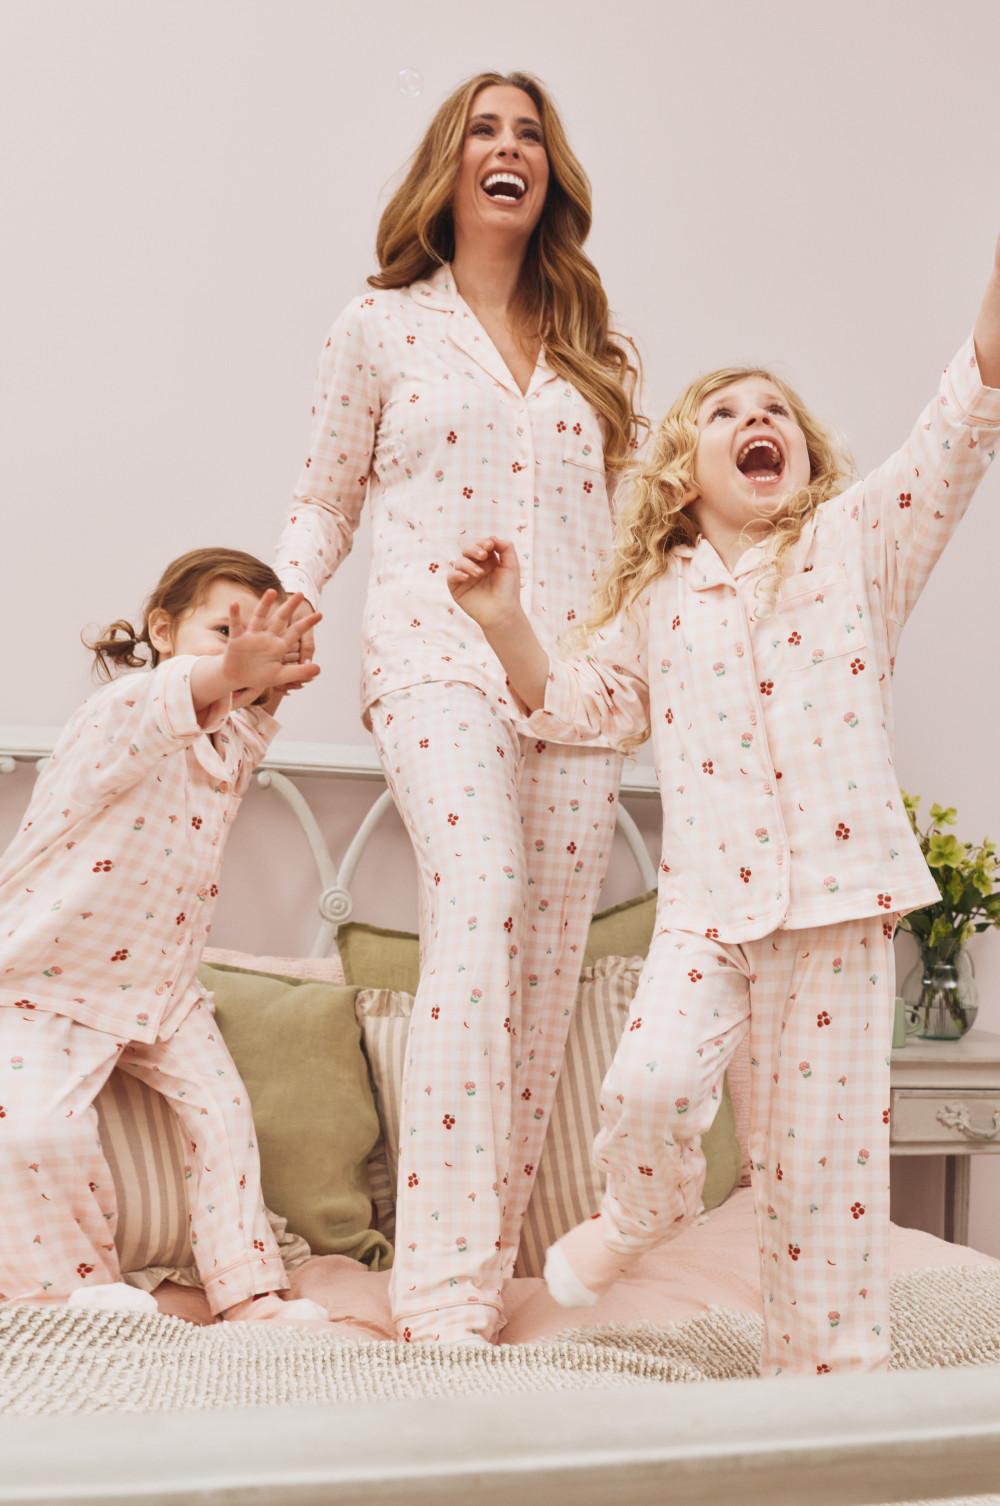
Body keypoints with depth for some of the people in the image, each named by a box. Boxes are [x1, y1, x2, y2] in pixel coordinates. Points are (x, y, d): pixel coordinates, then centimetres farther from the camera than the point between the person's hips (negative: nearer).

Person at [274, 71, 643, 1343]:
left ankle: (489, 1255, 9)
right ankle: (442, 1293, -21)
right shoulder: (381, 329, 12)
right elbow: (324, 502, 14)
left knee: (546, 965, -1)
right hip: (438, 657, -4)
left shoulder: (588, 349, 20)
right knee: (479, 915, -23)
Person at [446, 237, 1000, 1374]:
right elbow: (580, 704, 22)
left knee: (821, 1133, 4)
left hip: (840, 894, -1)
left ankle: (829, 1359, 21)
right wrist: (504, 622, 7)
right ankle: (637, 1216, 17)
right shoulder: (657, 596, 14)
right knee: (649, 1083, -18)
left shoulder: (854, 543, 6)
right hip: (706, 896, 2)